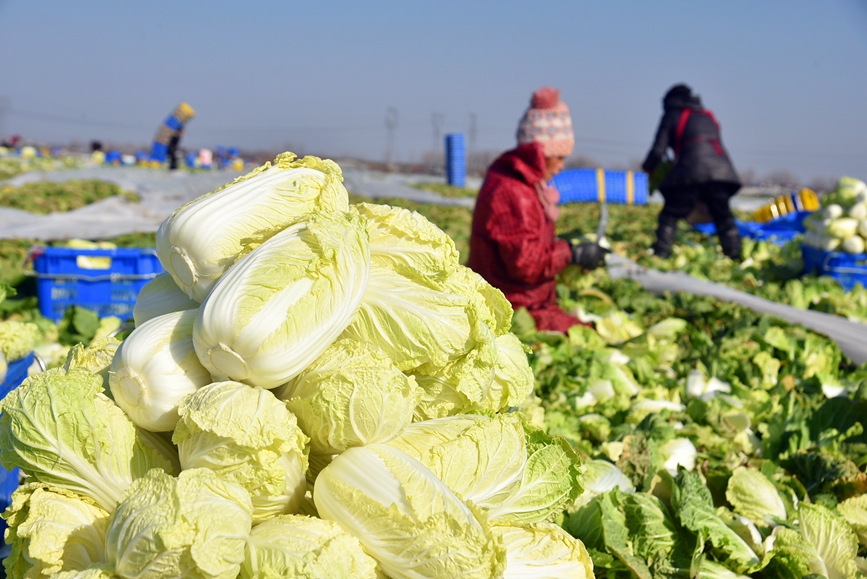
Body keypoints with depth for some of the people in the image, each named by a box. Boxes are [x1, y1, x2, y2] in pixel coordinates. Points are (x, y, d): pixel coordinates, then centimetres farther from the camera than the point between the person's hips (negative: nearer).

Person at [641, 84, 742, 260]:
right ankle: (735, 255, 13)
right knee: (723, 216, 19)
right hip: (722, 170, 5)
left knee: (669, 216, 2)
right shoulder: (708, 116, 30)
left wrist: (647, 168, 26)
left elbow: (658, 151, 7)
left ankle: (660, 255, -10)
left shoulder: (672, 117, 15)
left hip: (692, 173, -4)